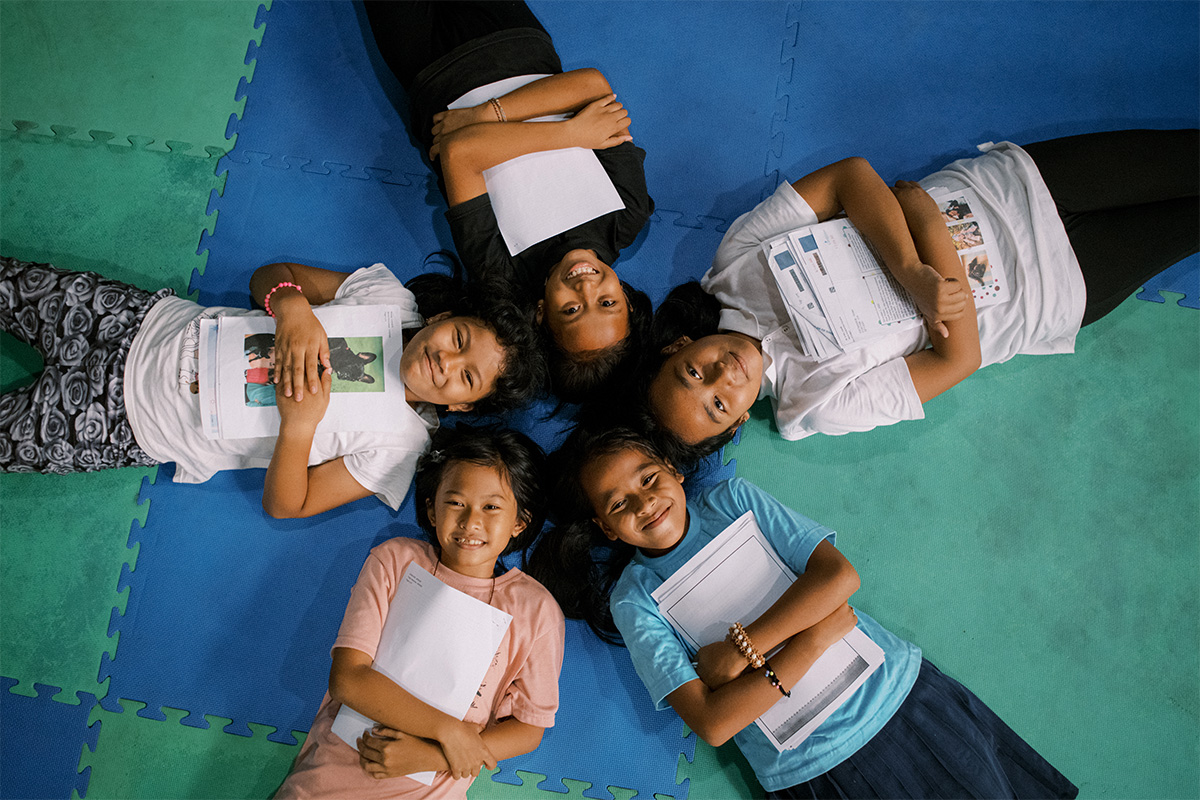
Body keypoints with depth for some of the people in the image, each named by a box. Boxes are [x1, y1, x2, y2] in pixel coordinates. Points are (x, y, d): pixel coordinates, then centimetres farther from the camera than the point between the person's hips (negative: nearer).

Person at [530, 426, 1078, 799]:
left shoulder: (732, 498, 0)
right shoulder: (634, 599, -7)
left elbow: (840, 575, -10)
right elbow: (711, 723, -16)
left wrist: (741, 648, -17)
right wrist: (812, 639, -18)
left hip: (901, 688, 3)